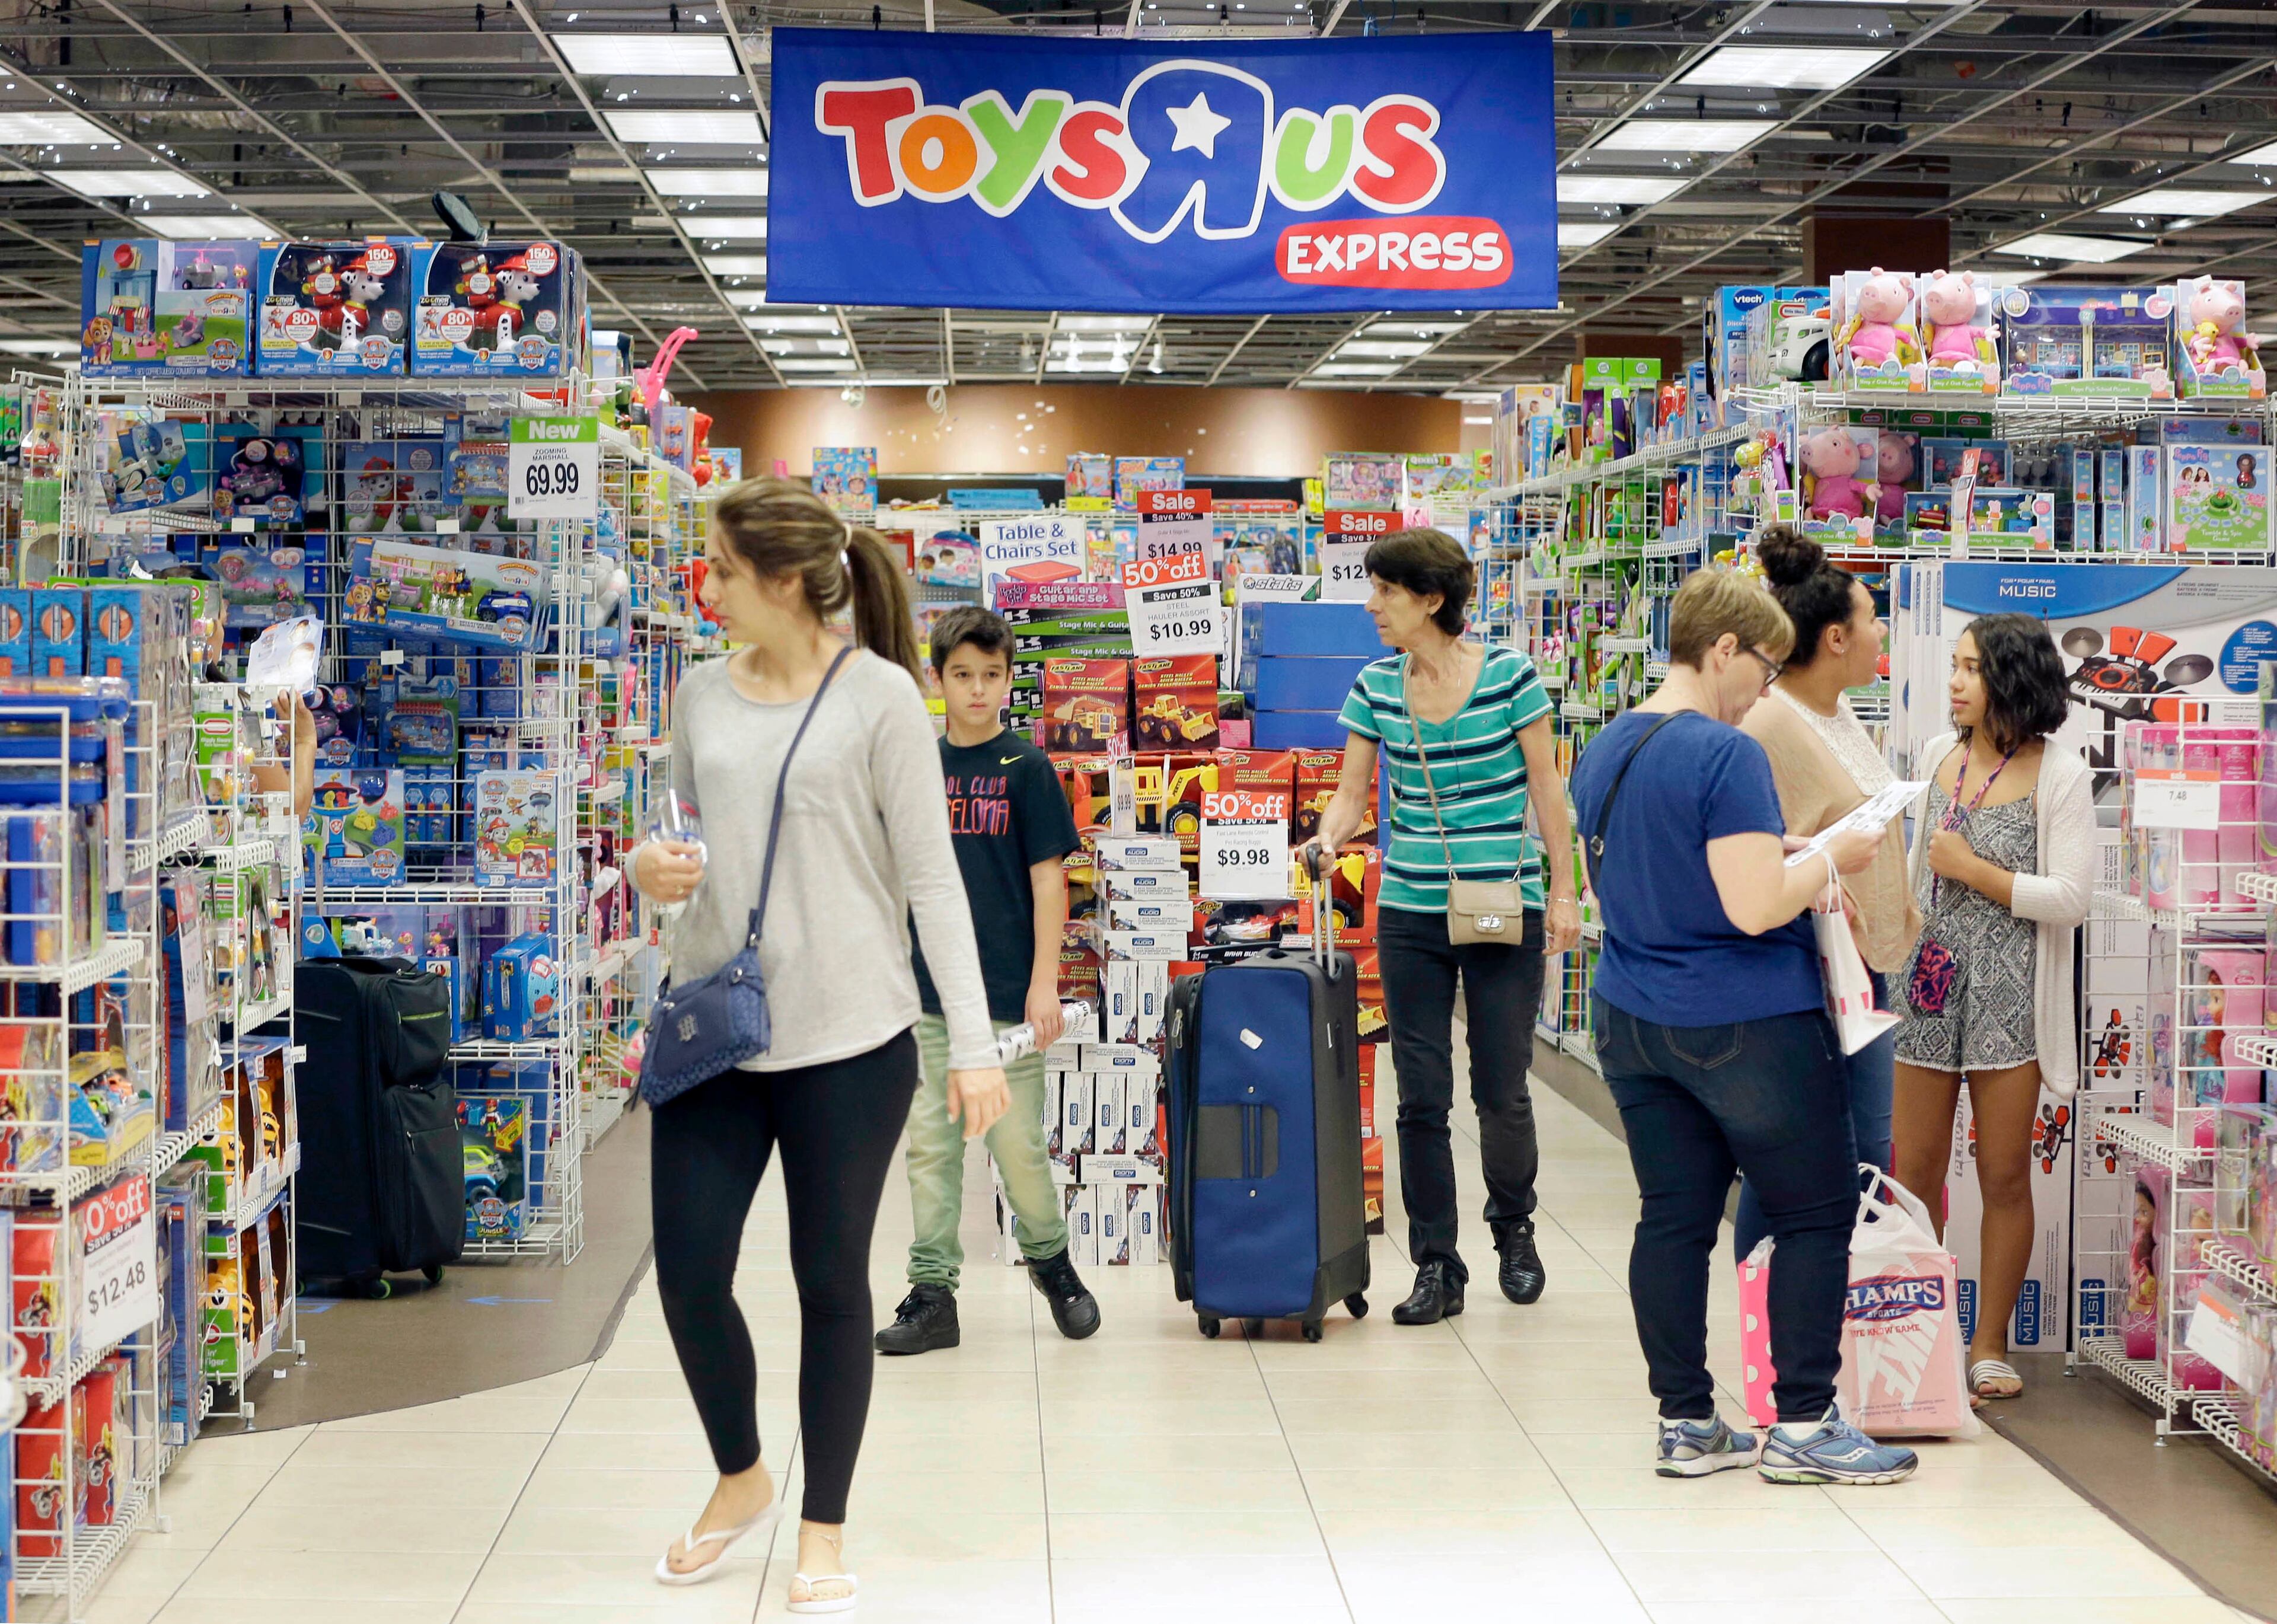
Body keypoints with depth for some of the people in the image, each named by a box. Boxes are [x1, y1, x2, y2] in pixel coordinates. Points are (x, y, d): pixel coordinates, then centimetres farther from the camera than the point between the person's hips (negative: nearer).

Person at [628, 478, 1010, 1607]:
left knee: (832, 1283, 6)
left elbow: (930, 876, -7)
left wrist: (972, 1041, -11)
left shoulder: (878, 697, -8)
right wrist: (651, 868, -5)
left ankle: (823, 1535, 21)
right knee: (687, 1273, 4)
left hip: (847, 1043, -4)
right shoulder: (705, 693, 7)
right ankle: (740, 1481, 30)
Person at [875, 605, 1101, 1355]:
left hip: (1006, 992, -4)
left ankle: (1050, 1258, 26)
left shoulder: (1026, 769, -3)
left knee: (1017, 1142, 2)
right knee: (930, 1145, 4)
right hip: (927, 990, 4)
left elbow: (1048, 879, -5)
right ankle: (932, 1292, 10)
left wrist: (1044, 984, -11)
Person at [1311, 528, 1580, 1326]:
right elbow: (1352, 793, 5)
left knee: (1502, 1093, 3)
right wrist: (1328, 839, -16)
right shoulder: (1376, 689, 3)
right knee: (1421, 1096, 2)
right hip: (1411, 916, 3)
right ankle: (1436, 1267, 12)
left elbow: (1545, 789, -1)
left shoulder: (1508, 677, -6)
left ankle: (1514, 1228, 29)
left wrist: (1562, 892, -2)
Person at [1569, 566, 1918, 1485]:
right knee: (1816, 1216, 4)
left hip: (1631, 1022, 8)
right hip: (1745, 1025, -8)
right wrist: (1829, 861, -8)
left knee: (1673, 1220, 10)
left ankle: (1685, 1424, 13)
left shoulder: (1602, 753, 8)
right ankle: (1801, 1426, 5)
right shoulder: (1726, 755, -19)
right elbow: (1756, 908, -24)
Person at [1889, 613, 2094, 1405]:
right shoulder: (1939, 754, 8)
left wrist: (1973, 870, -13)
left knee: (2004, 1176, 4)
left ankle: (1990, 1343, 15)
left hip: (2010, 997, -4)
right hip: (1926, 984, 4)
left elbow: (2072, 897, -12)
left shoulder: (2057, 774, -7)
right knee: (1914, 1172, 6)